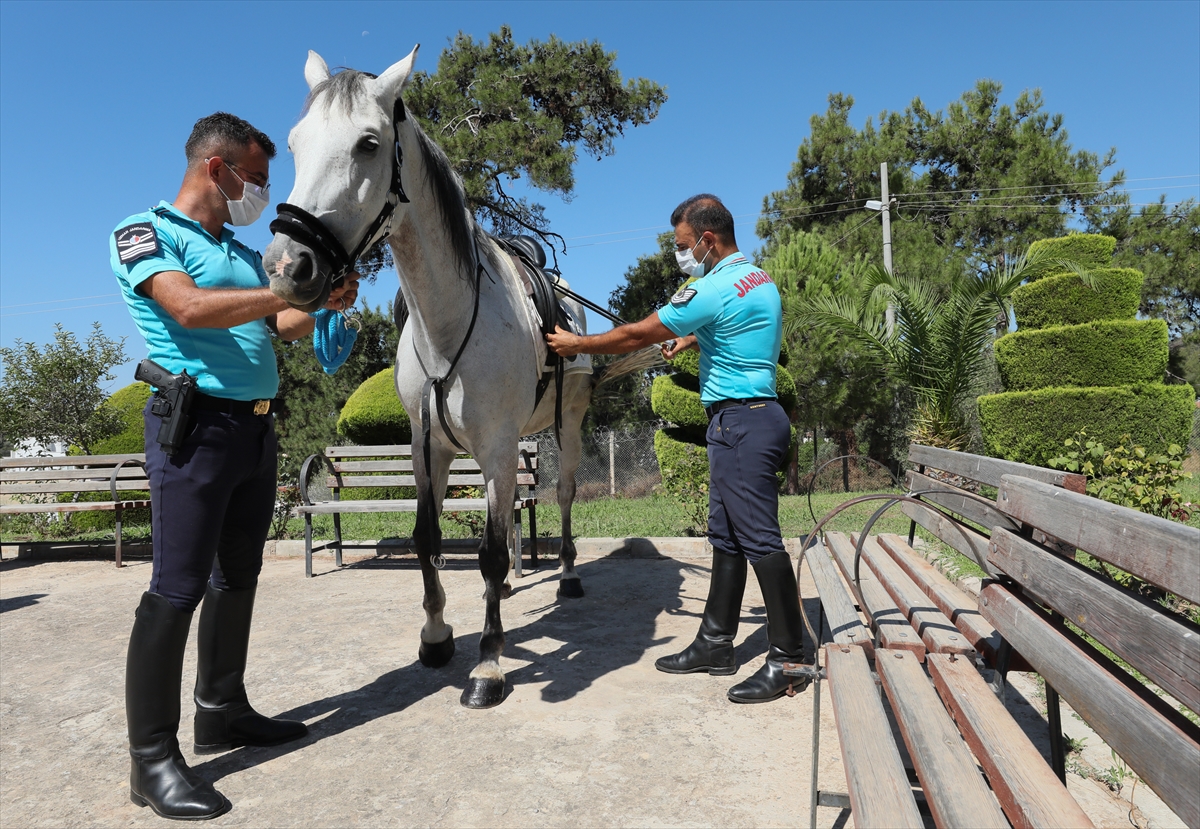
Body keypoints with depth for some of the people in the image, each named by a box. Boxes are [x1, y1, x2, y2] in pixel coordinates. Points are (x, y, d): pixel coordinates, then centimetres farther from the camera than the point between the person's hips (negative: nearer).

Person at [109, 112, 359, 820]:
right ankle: (153, 758, 4)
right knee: (178, 588, -6)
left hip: (258, 428, 8)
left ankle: (223, 713, 27)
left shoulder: (244, 254, 19)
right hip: (197, 425, -8)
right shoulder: (145, 230, -3)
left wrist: (325, 304, 1)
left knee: (239, 575, 13)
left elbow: (277, 326, 20)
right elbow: (190, 308, -20)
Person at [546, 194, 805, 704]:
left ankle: (788, 659, 3)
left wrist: (575, 345, 2)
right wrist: (693, 339, 33)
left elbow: (636, 336, -10)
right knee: (726, 535, 14)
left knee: (760, 539, -6)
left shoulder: (715, 289, -16)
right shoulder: (760, 279, 15)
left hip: (741, 423, -11)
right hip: (750, 416, 11)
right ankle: (716, 643, 23)